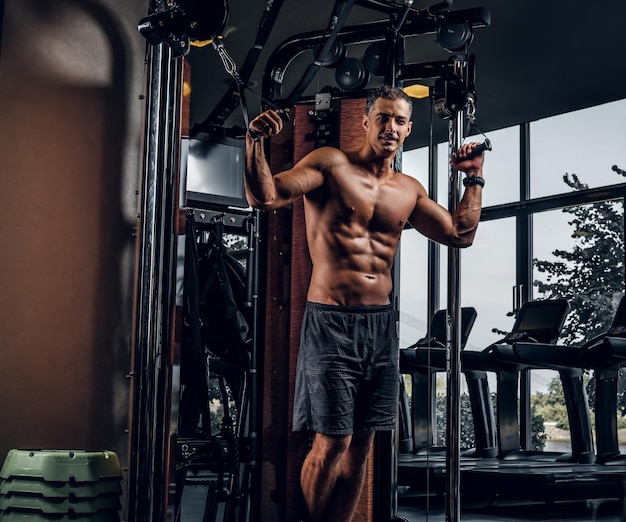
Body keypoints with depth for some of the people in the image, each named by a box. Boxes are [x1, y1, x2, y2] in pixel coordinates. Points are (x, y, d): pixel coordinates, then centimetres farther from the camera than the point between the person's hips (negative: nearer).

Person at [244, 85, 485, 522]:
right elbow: (264, 196, -13)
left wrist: (474, 180, 16)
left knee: (362, 443, 9)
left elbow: (461, 234, 19)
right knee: (331, 442, -6)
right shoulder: (331, 164, -2)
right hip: (331, 321, -5)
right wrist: (256, 141, -27)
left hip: (381, 324, 6)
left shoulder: (409, 190, 14)